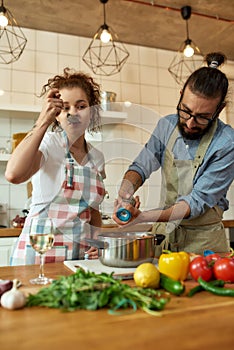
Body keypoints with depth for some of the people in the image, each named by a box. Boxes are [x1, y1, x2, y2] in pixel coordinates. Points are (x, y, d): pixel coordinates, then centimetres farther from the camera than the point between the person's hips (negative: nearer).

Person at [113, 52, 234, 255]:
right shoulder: (166, 125, 0)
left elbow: (198, 201, -18)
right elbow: (141, 166, 0)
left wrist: (142, 217, -28)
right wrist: (125, 194, -22)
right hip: (162, 233, 2)